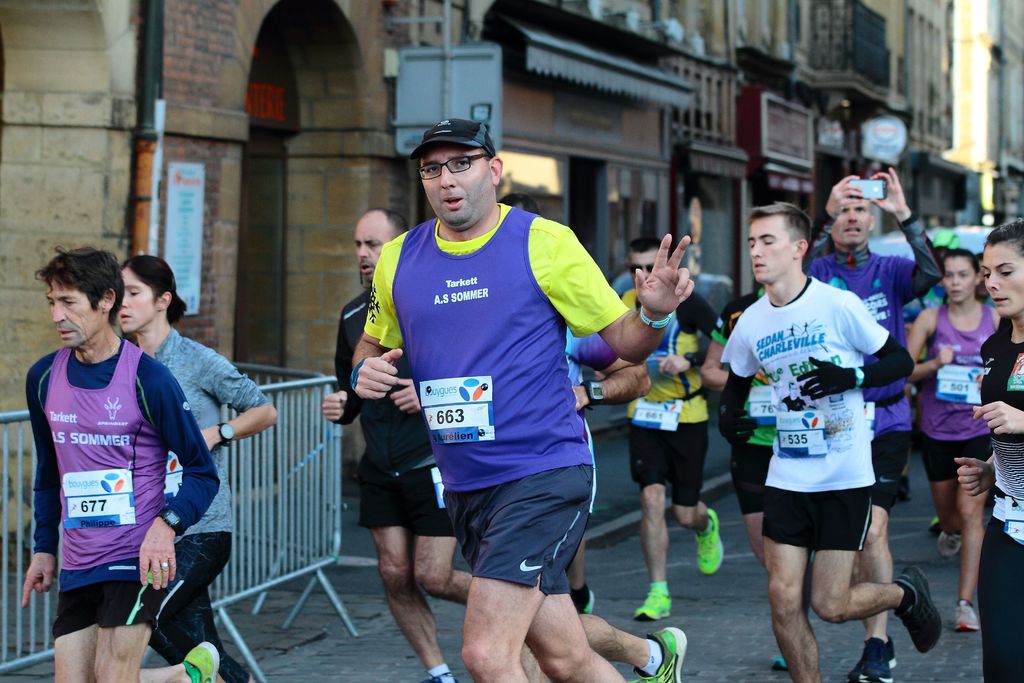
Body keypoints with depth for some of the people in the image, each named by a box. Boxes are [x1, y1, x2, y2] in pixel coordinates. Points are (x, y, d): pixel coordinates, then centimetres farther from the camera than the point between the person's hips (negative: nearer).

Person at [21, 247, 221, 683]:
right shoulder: (43, 378, 6)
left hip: (137, 559, -6)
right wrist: (44, 547, 18)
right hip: (76, 565, 6)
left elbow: (202, 472, -6)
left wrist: (167, 525, -22)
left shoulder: (148, 379, -10)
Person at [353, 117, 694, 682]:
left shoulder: (544, 242, -5)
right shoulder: (398, 260, 6)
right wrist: (365, 372, -2)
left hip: (544, 472, -5)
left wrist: (655, 315, -23)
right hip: (464, 486, 5)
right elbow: (373, 344, 21)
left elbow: (624, 341, -1)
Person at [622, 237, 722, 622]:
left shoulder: (687, 302, -10)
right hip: (644, 415, 3)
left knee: (684, 514, 3)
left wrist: (688, 362, -25)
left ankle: (706, 525, 43)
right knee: (651, 498, -12)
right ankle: (658, 594, -6)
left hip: (687, 416, -3)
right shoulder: (626, 305, 2)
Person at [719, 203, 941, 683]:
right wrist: (726, 414, -3)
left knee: (830, 605, -3)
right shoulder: (751, 322, 2)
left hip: (846, 479, -4)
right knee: (783, 598, -3)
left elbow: (902, 361, -5)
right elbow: (736, 382, 19)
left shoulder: (838, 305, -11)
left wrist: (850, 377, -22)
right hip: (787, 478, 4)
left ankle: (906, 593, 27)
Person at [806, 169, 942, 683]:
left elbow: (932, 274, -17)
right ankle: (881, 638, 26)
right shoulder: (818, 273, 2)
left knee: (873, 528, -14)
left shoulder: (889, 272, 3)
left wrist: (904, 215, -27)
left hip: (885, 420, -1)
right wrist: (824, 214, -30)